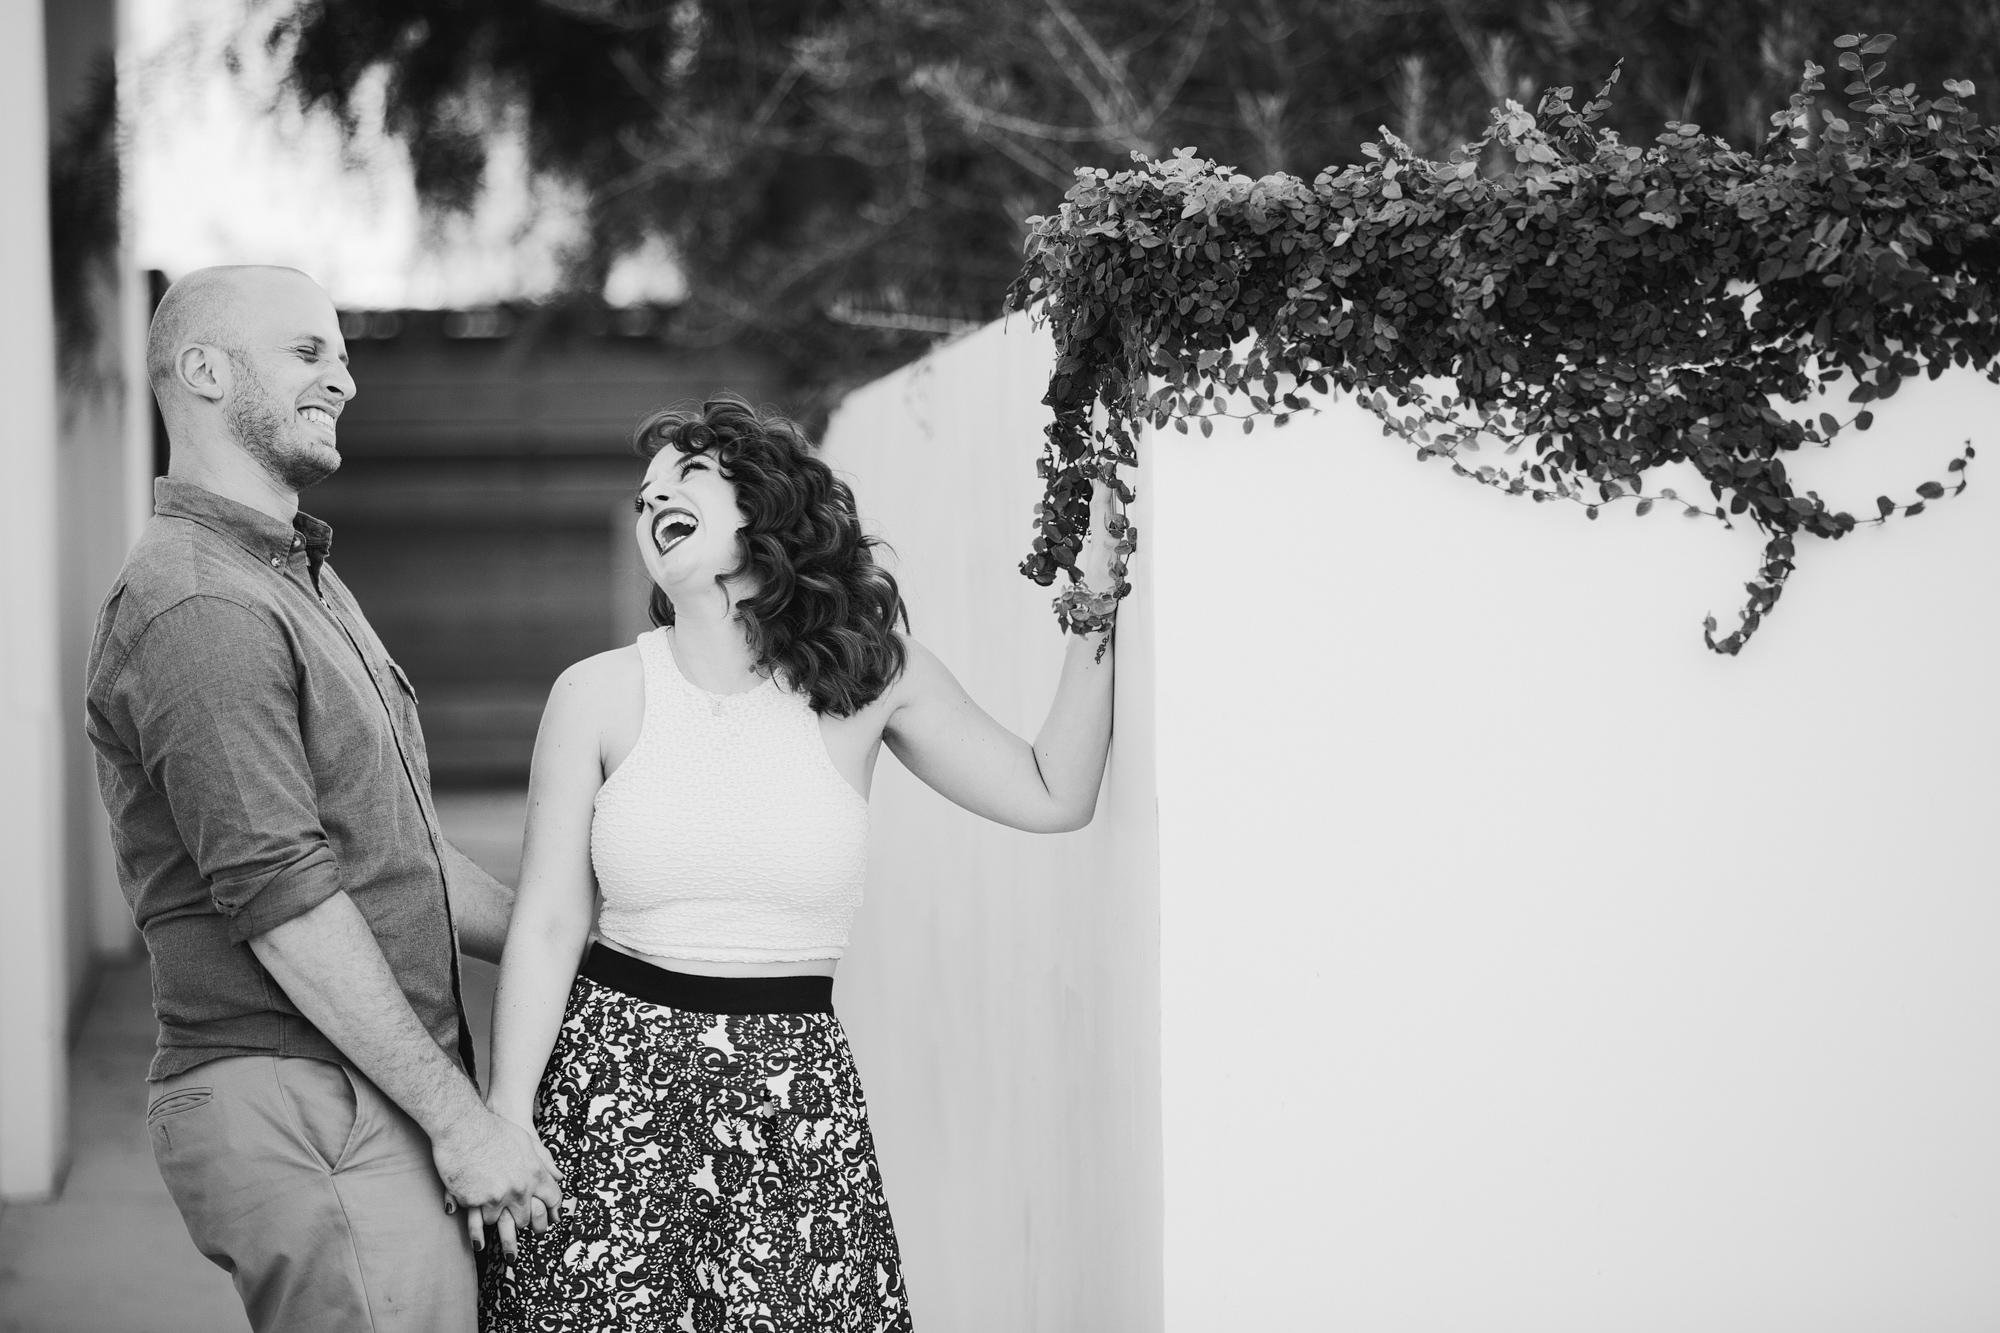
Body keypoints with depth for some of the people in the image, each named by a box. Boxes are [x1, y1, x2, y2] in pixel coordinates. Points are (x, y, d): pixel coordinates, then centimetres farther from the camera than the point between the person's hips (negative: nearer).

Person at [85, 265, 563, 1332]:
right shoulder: (199, 608, -15)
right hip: (300, 1112, -10)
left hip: (388, 1096, 10)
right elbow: (282, 900, -20)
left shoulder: (303, 581, 20)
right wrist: (459, 1116, -18)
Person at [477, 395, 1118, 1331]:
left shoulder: (870, 675, 3)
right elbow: (547, 925, -1)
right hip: (613, 1075, 0)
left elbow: (1054, 795, 6)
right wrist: (506, 1120, -7)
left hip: (796, 1096, 1)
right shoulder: (600, 694, 0)